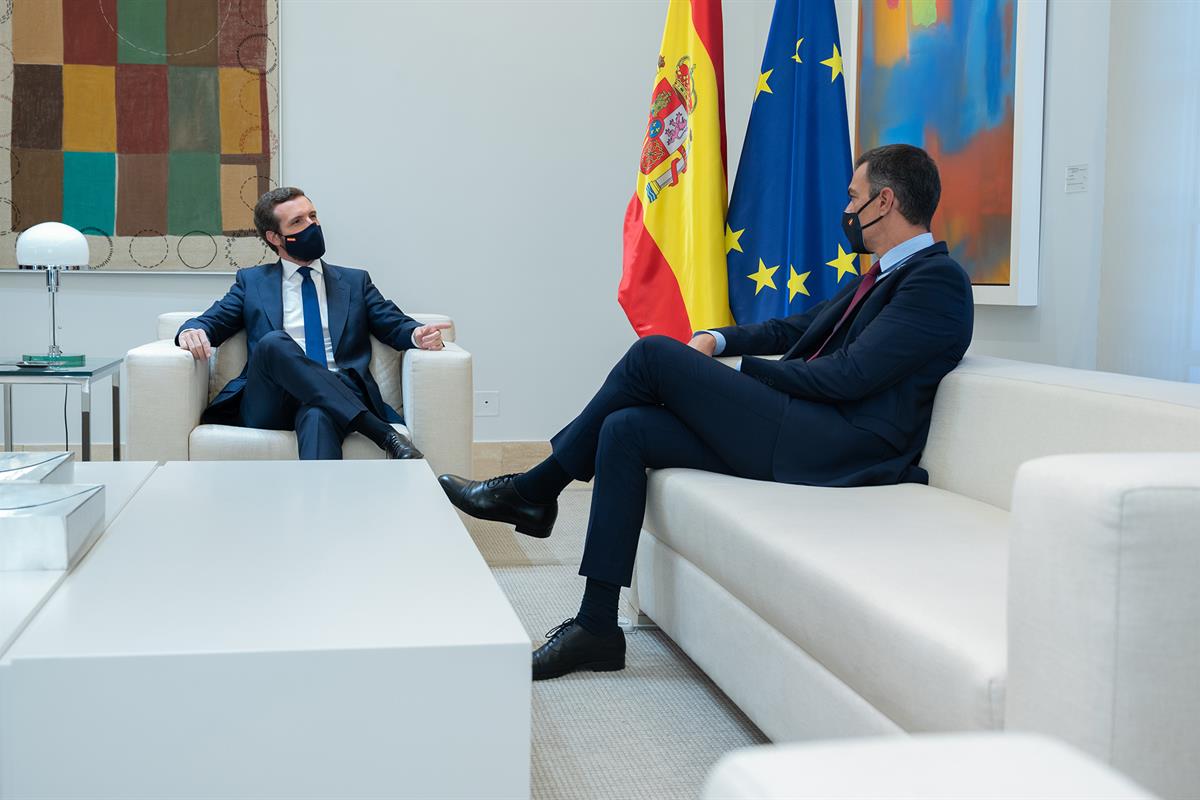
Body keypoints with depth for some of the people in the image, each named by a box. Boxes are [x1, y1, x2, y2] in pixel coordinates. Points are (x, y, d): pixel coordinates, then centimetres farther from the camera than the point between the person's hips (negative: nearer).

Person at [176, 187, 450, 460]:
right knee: (274, 343, -34)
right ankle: (385, 436, -41)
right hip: (271, 404, 0)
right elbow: (211, 321, 16)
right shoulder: (251, 281, 24)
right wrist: (192, 331, -11)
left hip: (339, 397, 0)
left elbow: (395, 325, 15)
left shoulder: (355, 281, 25)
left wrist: (417, 334, -10)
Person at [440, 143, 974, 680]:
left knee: (654, 353, -12)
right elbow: (793, 329, 29)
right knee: (625, 429, -2)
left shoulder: (938, 279, -8)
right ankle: (597, 627, -1)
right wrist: (717, 341, 11)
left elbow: (848, 375, -17)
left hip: (830, 449, -10)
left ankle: (536, 490, 4)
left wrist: (745, 371, -4)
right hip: (794, 433, 10)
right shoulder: (880, 275, 24)